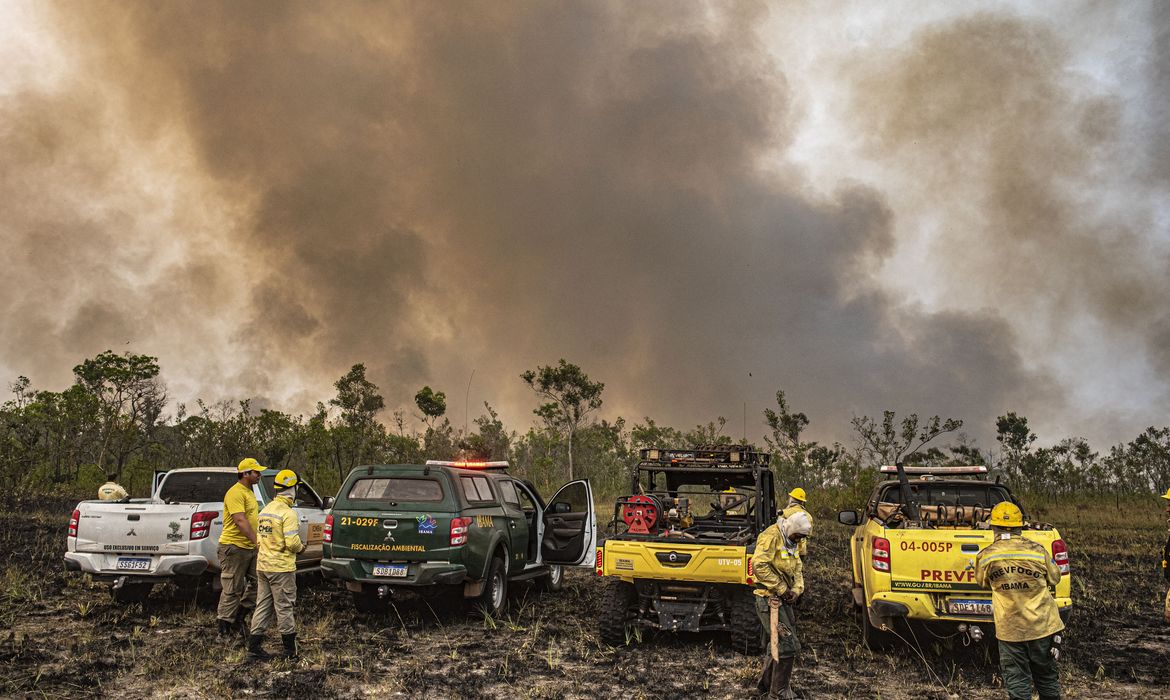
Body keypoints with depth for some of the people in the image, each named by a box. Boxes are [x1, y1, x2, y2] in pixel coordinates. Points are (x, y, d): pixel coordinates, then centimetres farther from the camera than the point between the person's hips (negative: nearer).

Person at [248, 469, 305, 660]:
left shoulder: (265, 510, 11)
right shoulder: (288, 513, -16)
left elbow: (260, 539, 14)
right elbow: (292, 542, -22)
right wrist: (300, 547, -2)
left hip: (262, 565, 8)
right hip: (281, 567, -8)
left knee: (263, 605, 13)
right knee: (284, 607, 0)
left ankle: (254, 646, 13)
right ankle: (290, 649, 8)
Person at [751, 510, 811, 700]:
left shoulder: (792, 543, 14)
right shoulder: (771, 536, -16)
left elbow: (798, 569, 19)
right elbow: (759, 565, -25)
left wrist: (796, 589, -1)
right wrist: (781, 588, -20)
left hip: (783, 599, 9)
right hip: (769, 598, -9)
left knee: (776, 643, 16)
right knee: (788, 644, -10)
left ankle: (766, 684, 29)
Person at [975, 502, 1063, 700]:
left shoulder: (985, 557, -9)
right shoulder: (1037, 550, -8)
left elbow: (982, 582, 10)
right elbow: (1054, 578, 7)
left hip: (1009, 629, -1)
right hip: (1042, 625, 1)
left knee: (1016, 683, 6)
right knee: (1047, 677, 17)